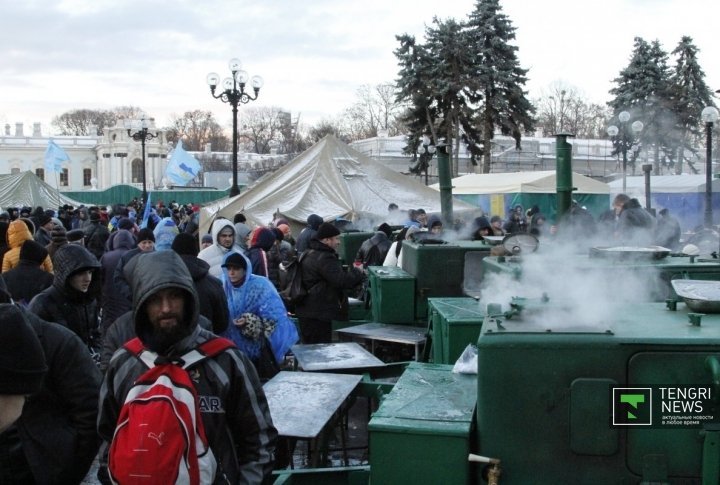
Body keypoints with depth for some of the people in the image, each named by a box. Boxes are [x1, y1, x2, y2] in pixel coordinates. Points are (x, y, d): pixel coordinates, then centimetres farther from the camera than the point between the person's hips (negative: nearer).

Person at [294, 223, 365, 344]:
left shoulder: (311, 255, 17)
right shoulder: (325, 258, -18)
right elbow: (341, 280, -26)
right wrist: (358, 273, -9)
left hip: (308, 312, 11)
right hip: (317, 314, -11)